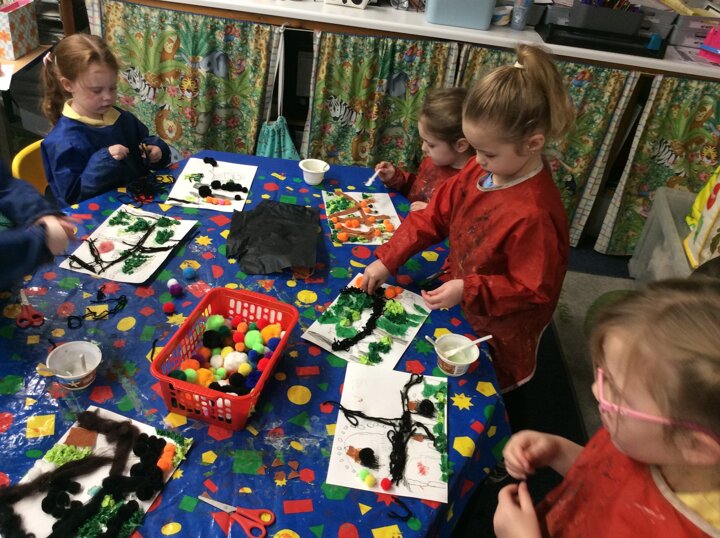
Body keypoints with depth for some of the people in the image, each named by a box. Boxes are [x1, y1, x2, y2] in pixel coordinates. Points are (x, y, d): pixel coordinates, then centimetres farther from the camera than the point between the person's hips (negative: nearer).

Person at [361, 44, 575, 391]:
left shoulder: (534, 213, -34)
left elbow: (534, 290, -25)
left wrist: (467, 291, -31)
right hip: (462, 309, 7)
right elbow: (435, 215, -2)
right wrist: (387, 260, -7)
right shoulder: (480, 170, -12)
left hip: (496, 335, -6)